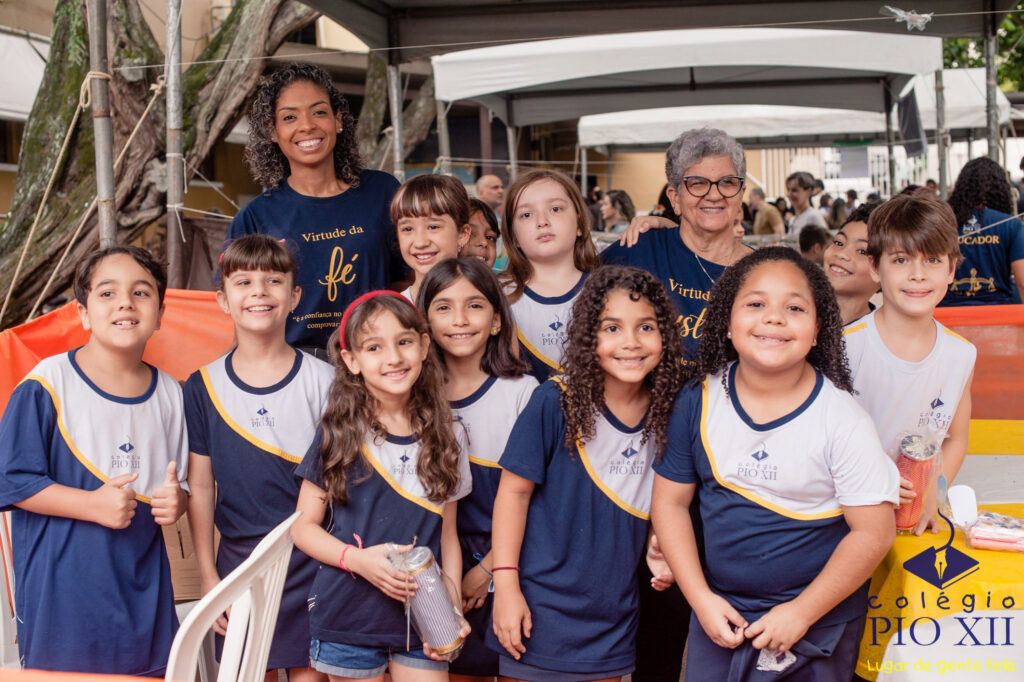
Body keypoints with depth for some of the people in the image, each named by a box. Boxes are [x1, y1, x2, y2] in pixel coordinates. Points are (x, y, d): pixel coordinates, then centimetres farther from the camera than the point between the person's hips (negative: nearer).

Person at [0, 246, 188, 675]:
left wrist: (175, 502, -7)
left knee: (152, 670, 9)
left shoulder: (168, 393, 7)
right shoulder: (48, 385, -8)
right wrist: (93, 504, -19)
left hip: (143, 586, 4)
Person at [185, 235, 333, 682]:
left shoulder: (323, 381, -2)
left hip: (314, 562, -1)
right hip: (239, 561, 1)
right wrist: (208, 576, 2)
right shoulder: (203, 387, 1)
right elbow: (200, 487, 4)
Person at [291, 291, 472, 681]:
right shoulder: (339, 435, -4)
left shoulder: (445, 440, 4)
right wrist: (356, 559, -18)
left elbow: (447, 536, 9)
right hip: (348, 618, -2)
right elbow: (303, 526, -1)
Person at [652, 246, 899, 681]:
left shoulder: (842, 420, -15)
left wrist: (802, 612, -13)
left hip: (821, 618, -2)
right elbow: (670, 501, 0)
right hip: (721, 614, 3)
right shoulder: (699, 401, -7)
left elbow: (874, 531, -13)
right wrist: (701, 599, -7)